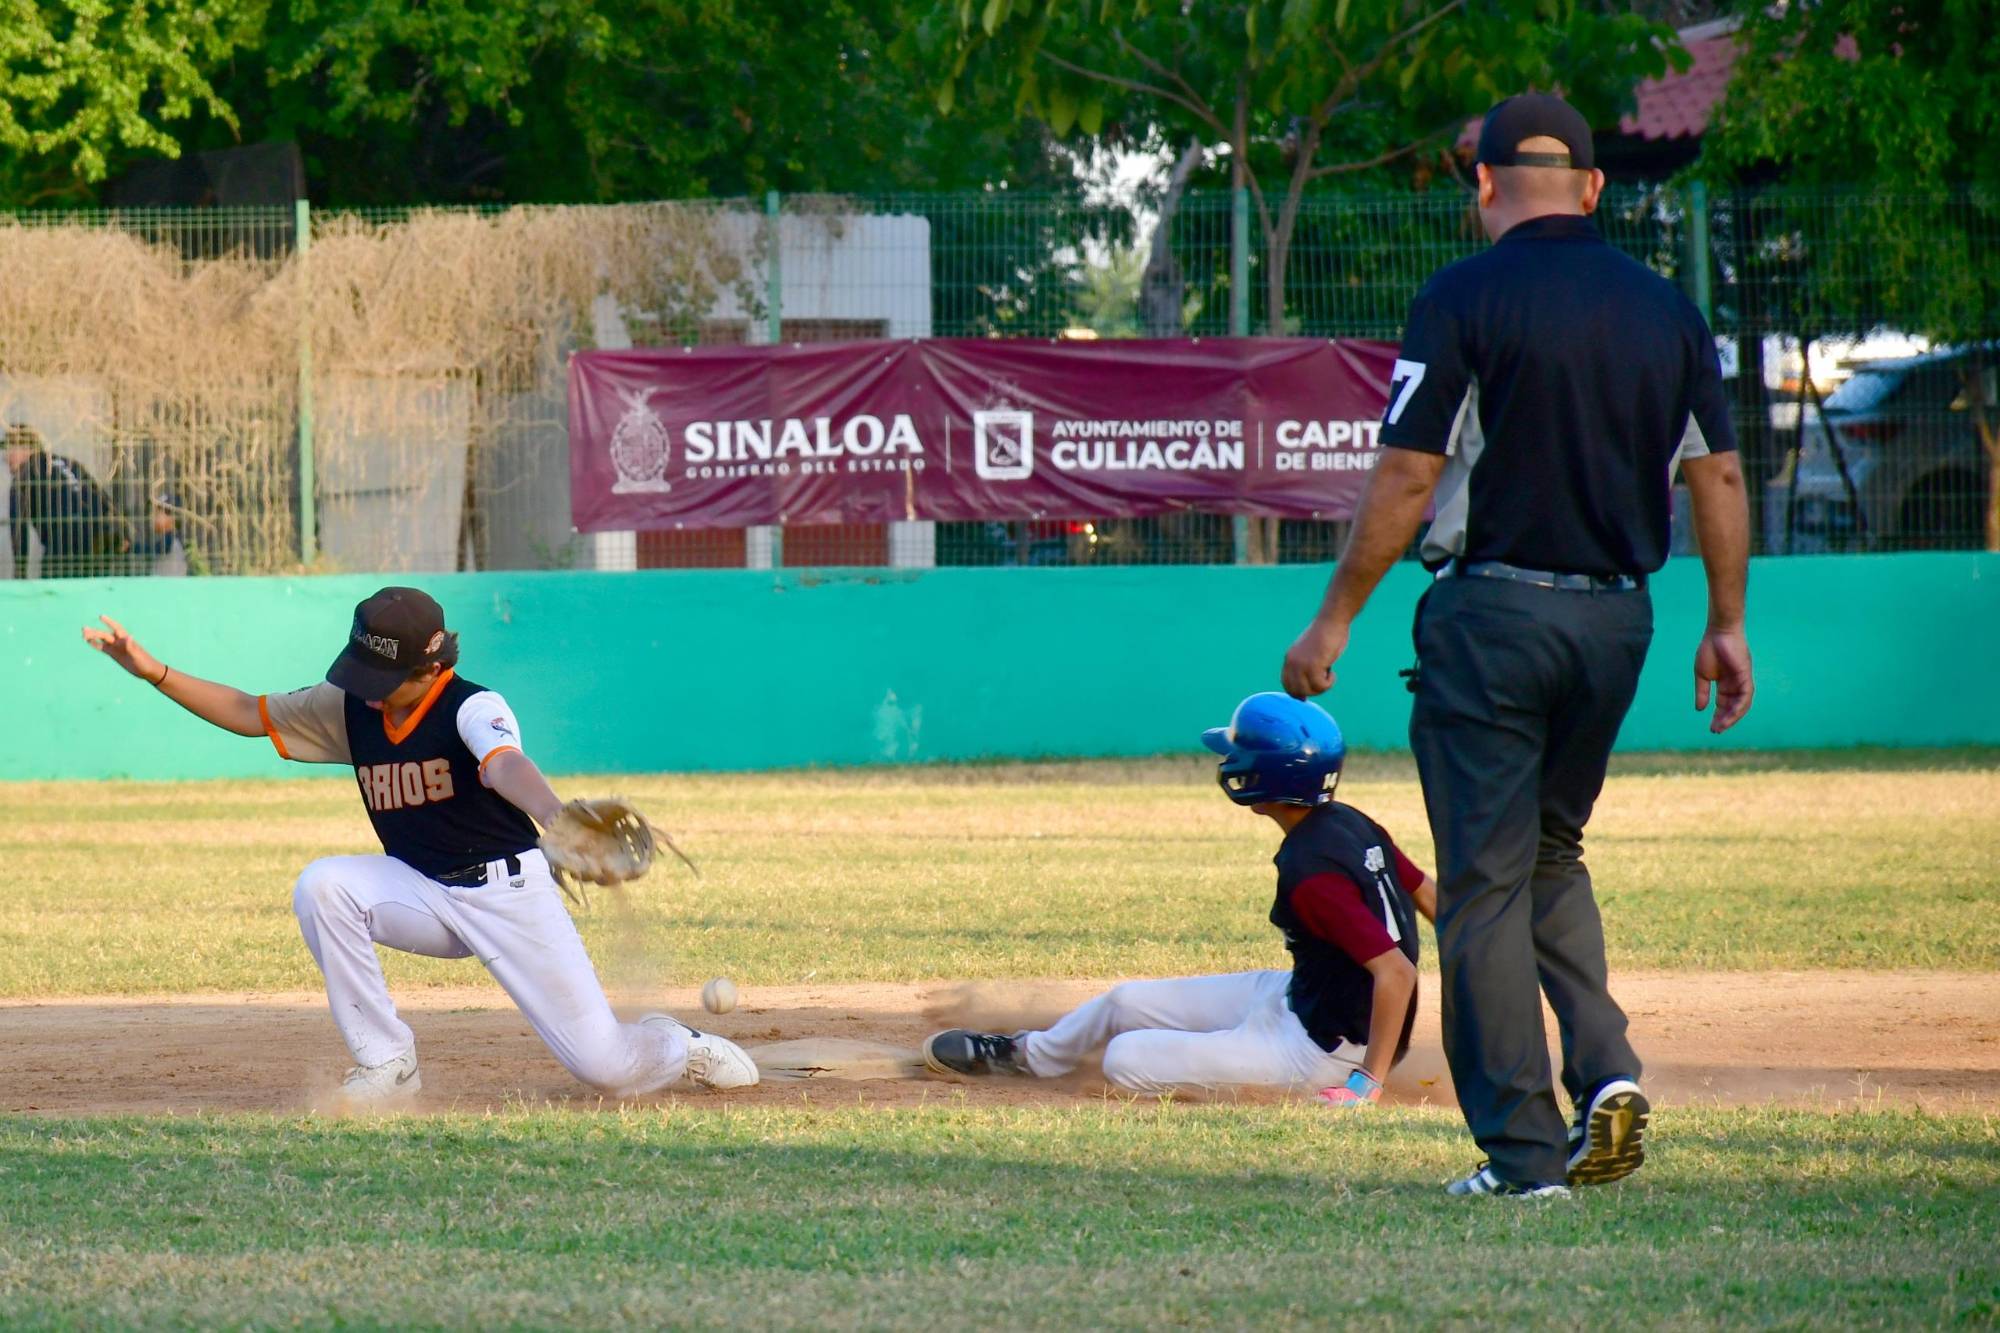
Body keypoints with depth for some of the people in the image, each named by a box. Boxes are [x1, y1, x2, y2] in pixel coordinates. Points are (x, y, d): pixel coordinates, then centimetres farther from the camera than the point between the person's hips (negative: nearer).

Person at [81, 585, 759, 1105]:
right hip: (422, 894, 5)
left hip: (510, 891, -5)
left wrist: (558, 821, -64)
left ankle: (679, 1049, 29)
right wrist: (154, 672, -3)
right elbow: (250, 713, 8)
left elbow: (507, 767, -43)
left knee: (605, 1067, -11)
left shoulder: (473, 709, -21)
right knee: (323, 886, -24)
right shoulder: (350, 710, -2)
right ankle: (386, 1065, -14)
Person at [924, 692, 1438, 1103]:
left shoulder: (1310, 870, -31)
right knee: (1125, 1002, 19)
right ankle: (1031, 1054, 46)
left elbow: (1395, 969, -36)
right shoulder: (1350, 823, -4)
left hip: (1318, 1049, -10)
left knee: (1125, 1060, -10)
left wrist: (1367, 1084, -33)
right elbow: (1428, 894, 6)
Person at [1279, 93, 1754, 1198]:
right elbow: (1718, 475, 9)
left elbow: (1407, 478, -11)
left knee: (1485, 880, 1)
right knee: (1550, 852, 22)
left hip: (1494, 610, -5)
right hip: (1617, 612, 5)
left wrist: (1335, 620, -4)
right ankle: (1605, 1070, 2)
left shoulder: (1463, 299, -8)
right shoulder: (1666, 309, 7)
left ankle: (1523, 1148, -2)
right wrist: (1726, 626, 18)